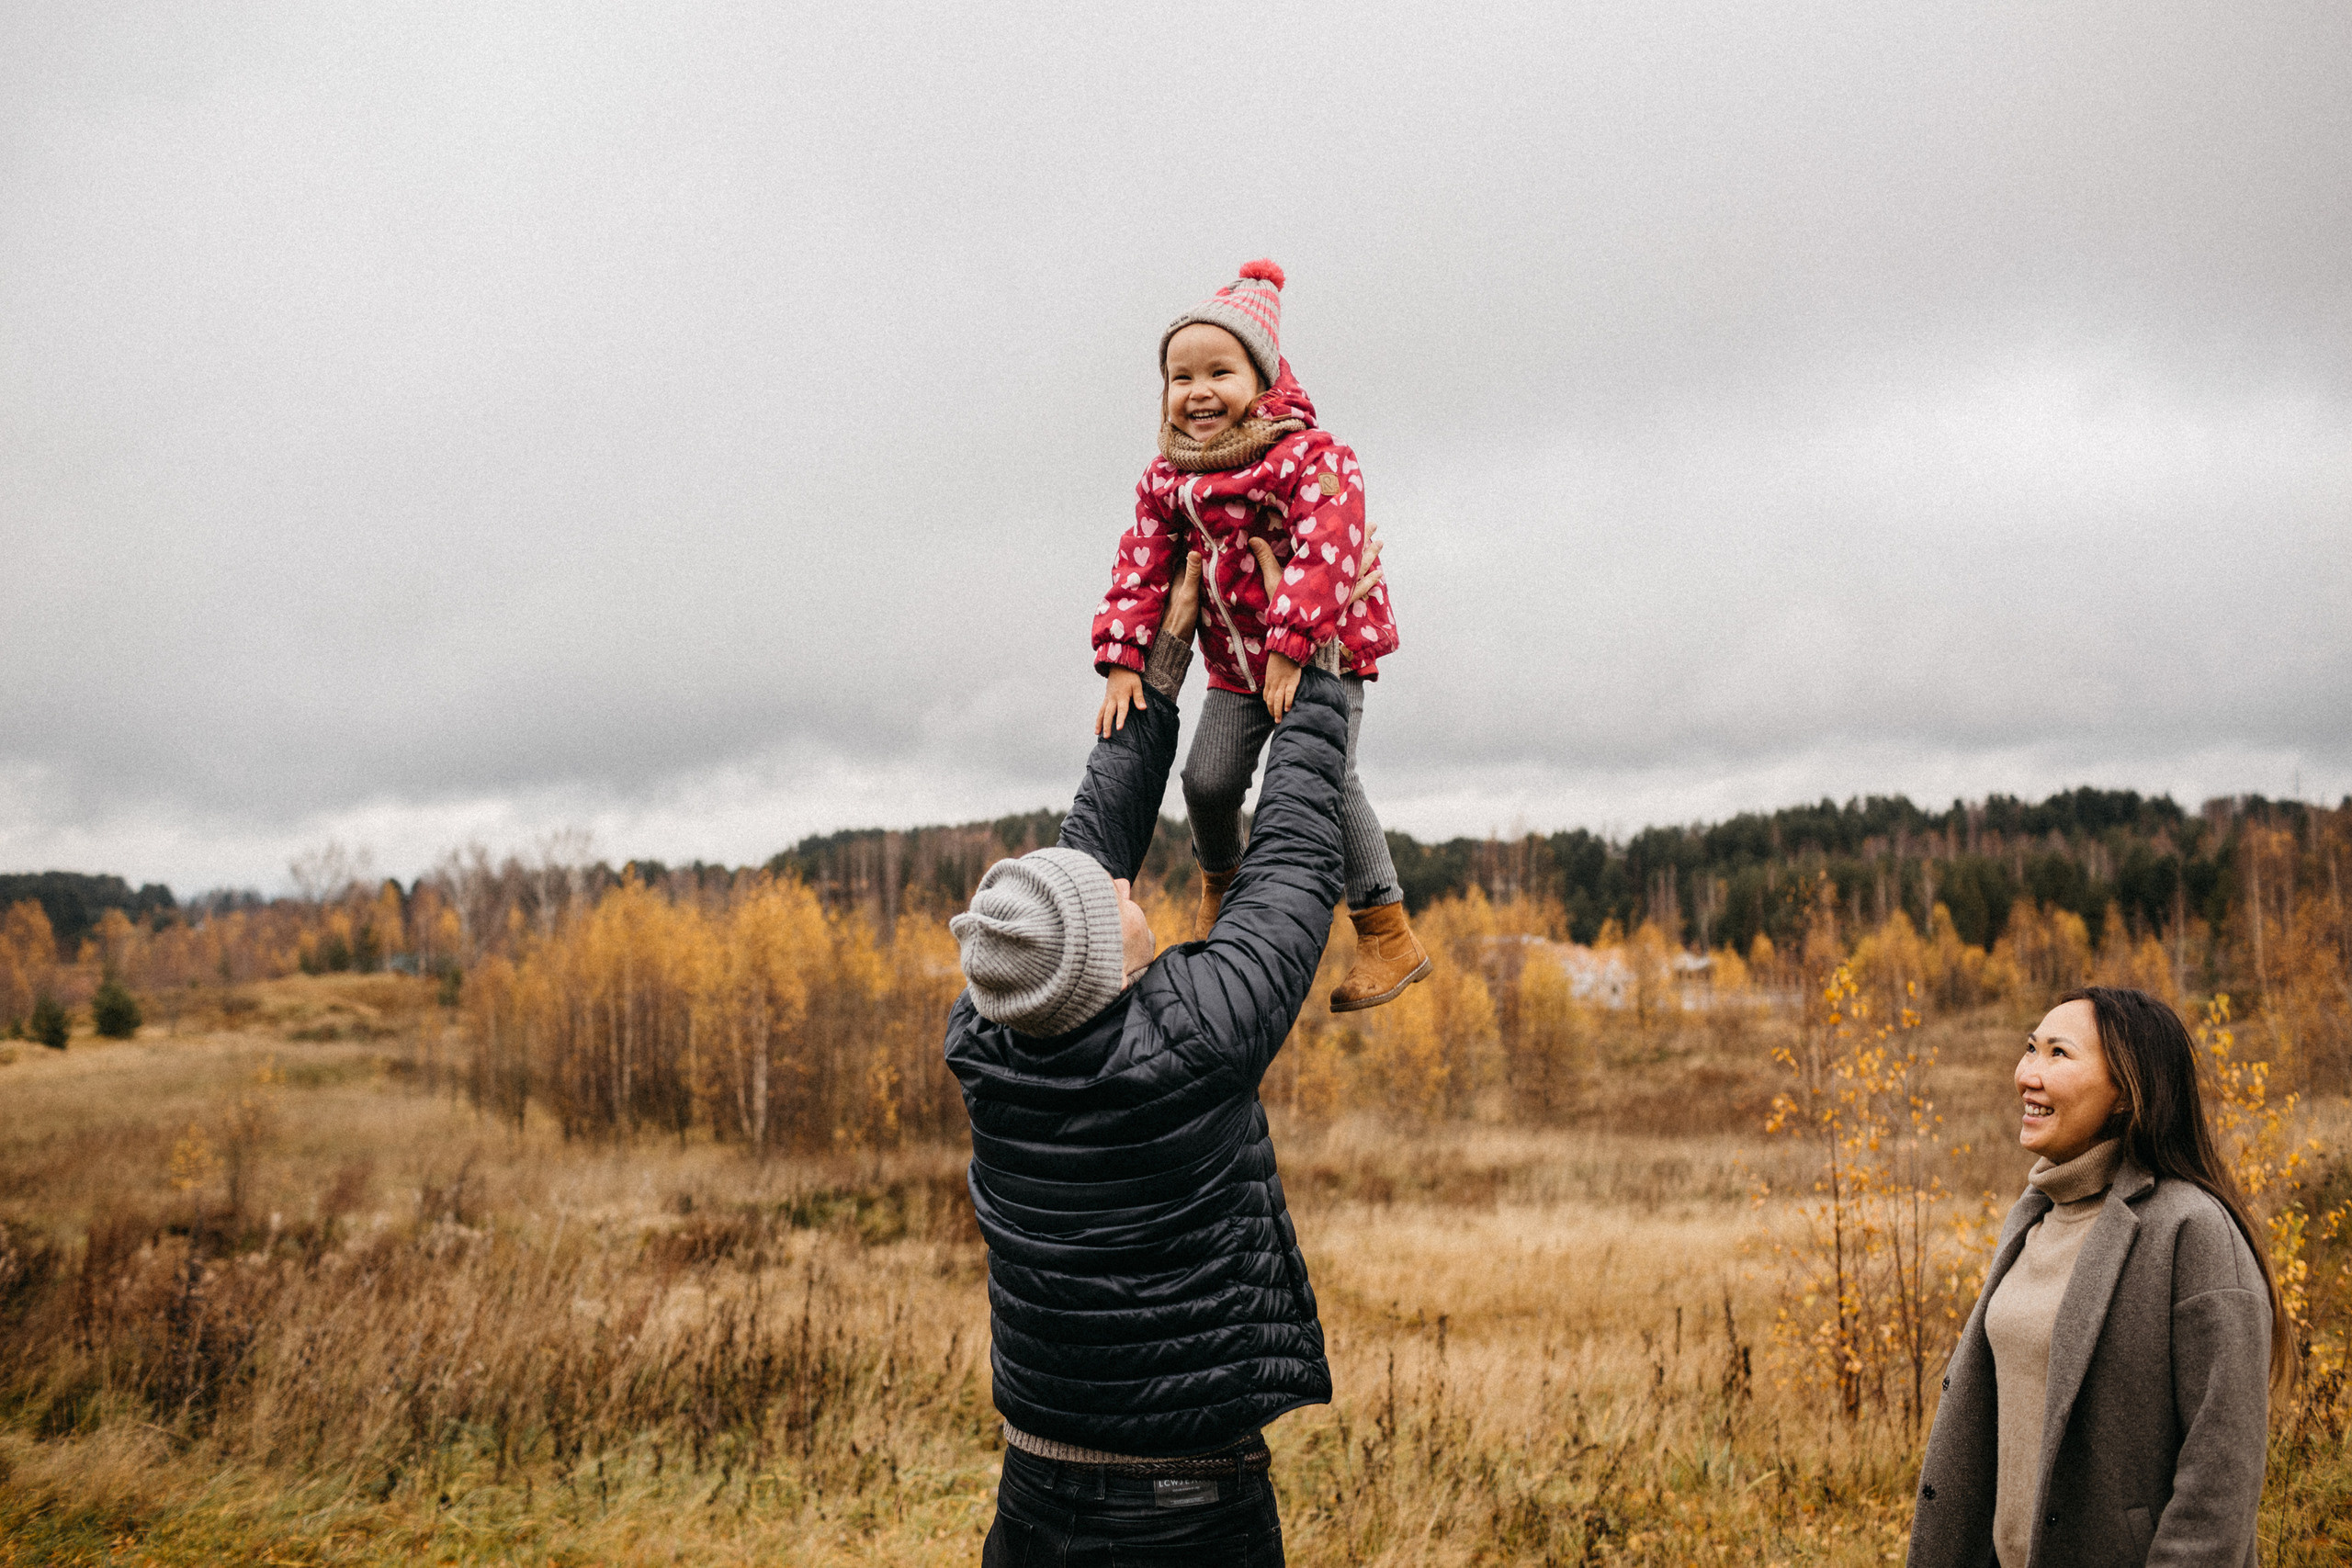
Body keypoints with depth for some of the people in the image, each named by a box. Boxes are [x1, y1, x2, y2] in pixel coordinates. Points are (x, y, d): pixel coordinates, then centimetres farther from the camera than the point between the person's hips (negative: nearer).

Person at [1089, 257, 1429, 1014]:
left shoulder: (1309, 456, -19)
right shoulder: (1167, 480, 0)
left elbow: (1326, 554, -29)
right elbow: (1141, 569, 0)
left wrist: (1292, 649, -35)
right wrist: (1122, 660, -11)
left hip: (1326, 648, -5)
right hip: (1236, 660, 5)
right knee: (1207, 779, -3)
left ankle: (1388, 932, -4)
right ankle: (1219, 880, 32)